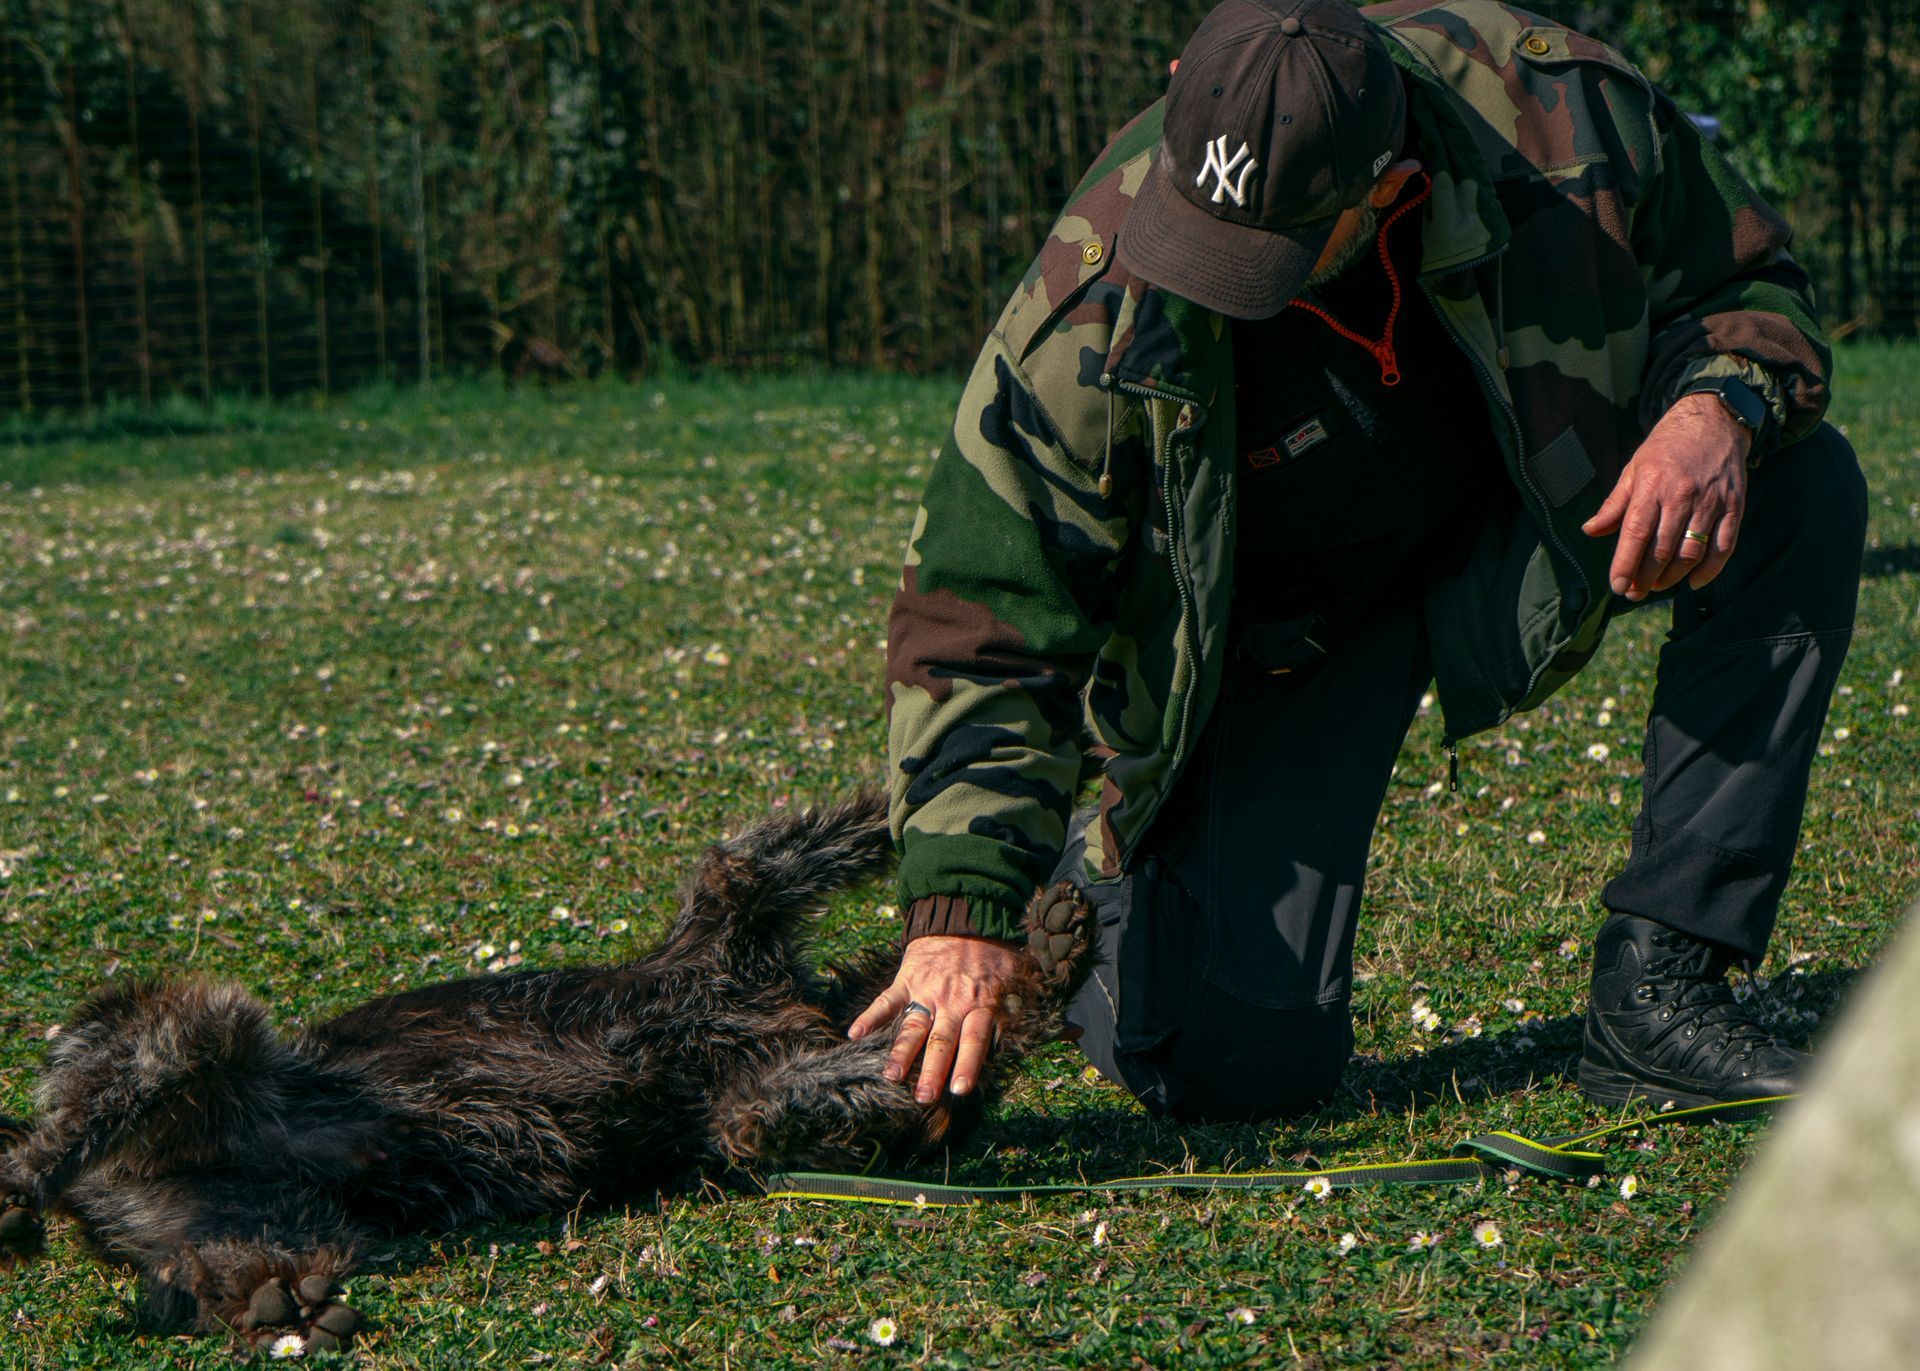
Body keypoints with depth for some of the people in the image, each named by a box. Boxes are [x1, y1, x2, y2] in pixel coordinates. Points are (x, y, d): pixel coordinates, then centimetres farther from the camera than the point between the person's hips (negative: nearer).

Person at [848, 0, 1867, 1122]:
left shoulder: (1555, 106, -26)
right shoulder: (1099, 314, -31)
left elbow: (1751, 283, -7)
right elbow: (982, 617, -24)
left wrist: (1719, 407, -31)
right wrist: (962, 911, -33)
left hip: (1519, 528, 3)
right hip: (1284, 623, -3)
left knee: (1806, 485, -25)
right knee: (1241, 1066, -18)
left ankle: (1659, 990, -16)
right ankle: (1107, 874, 20)